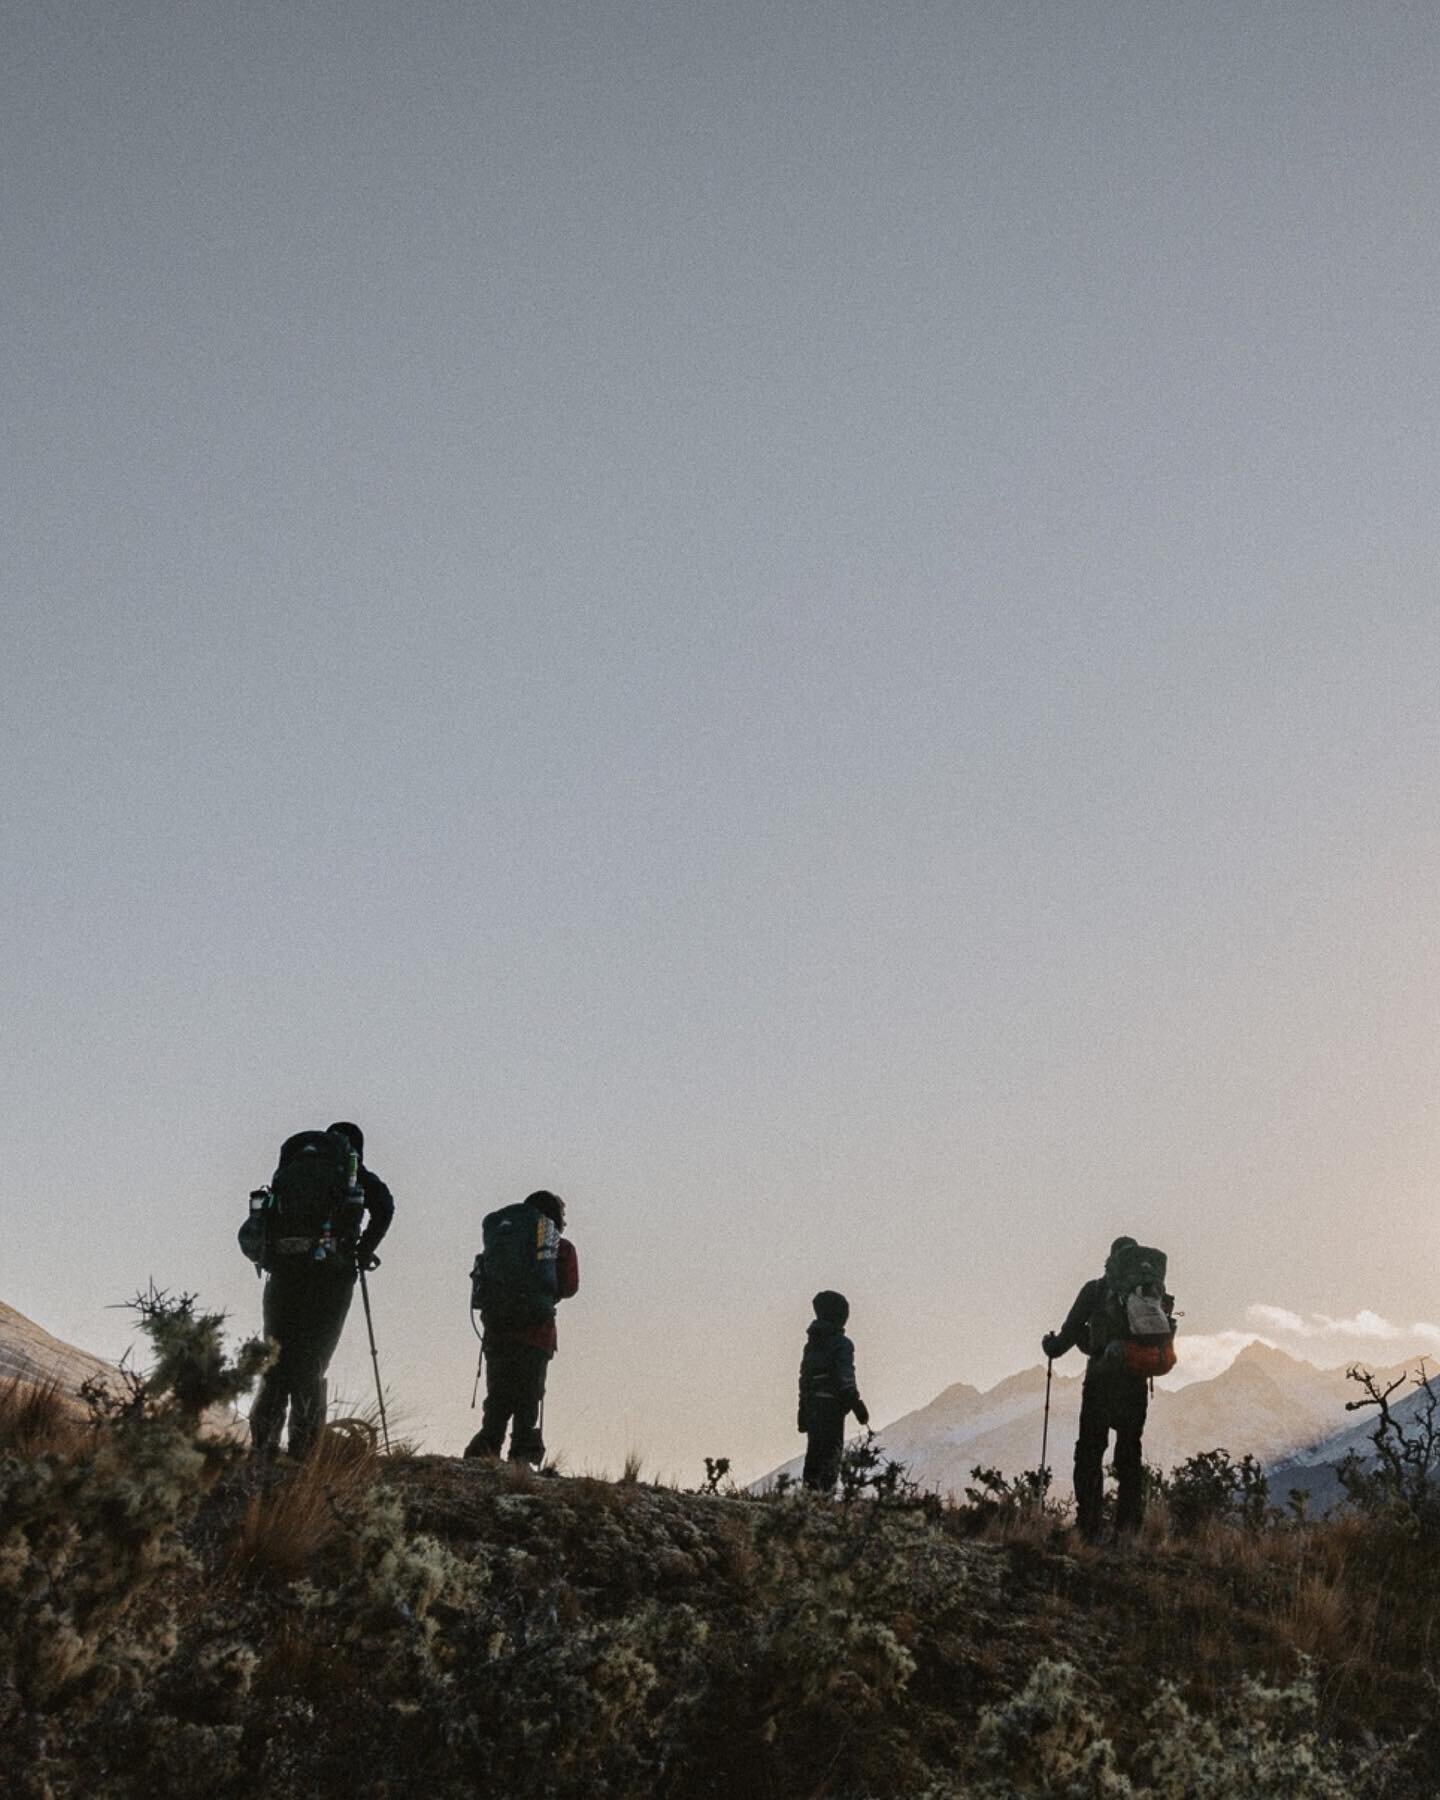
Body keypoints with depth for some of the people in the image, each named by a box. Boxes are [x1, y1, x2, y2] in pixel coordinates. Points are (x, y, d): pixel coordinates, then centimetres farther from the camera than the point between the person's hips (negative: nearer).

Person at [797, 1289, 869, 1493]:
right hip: (832, 1404, -7)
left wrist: (803, 1411, 19)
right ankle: (825, 1490, -13)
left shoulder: (811, 1344, 14)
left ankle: (809, 1487, 13)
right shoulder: (841, 1344, -9)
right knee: (832, 1451, -6)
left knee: (814, 1448, 13)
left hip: (811, 1403, 7)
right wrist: (858, 1406, -12)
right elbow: (845, 1379, -16)